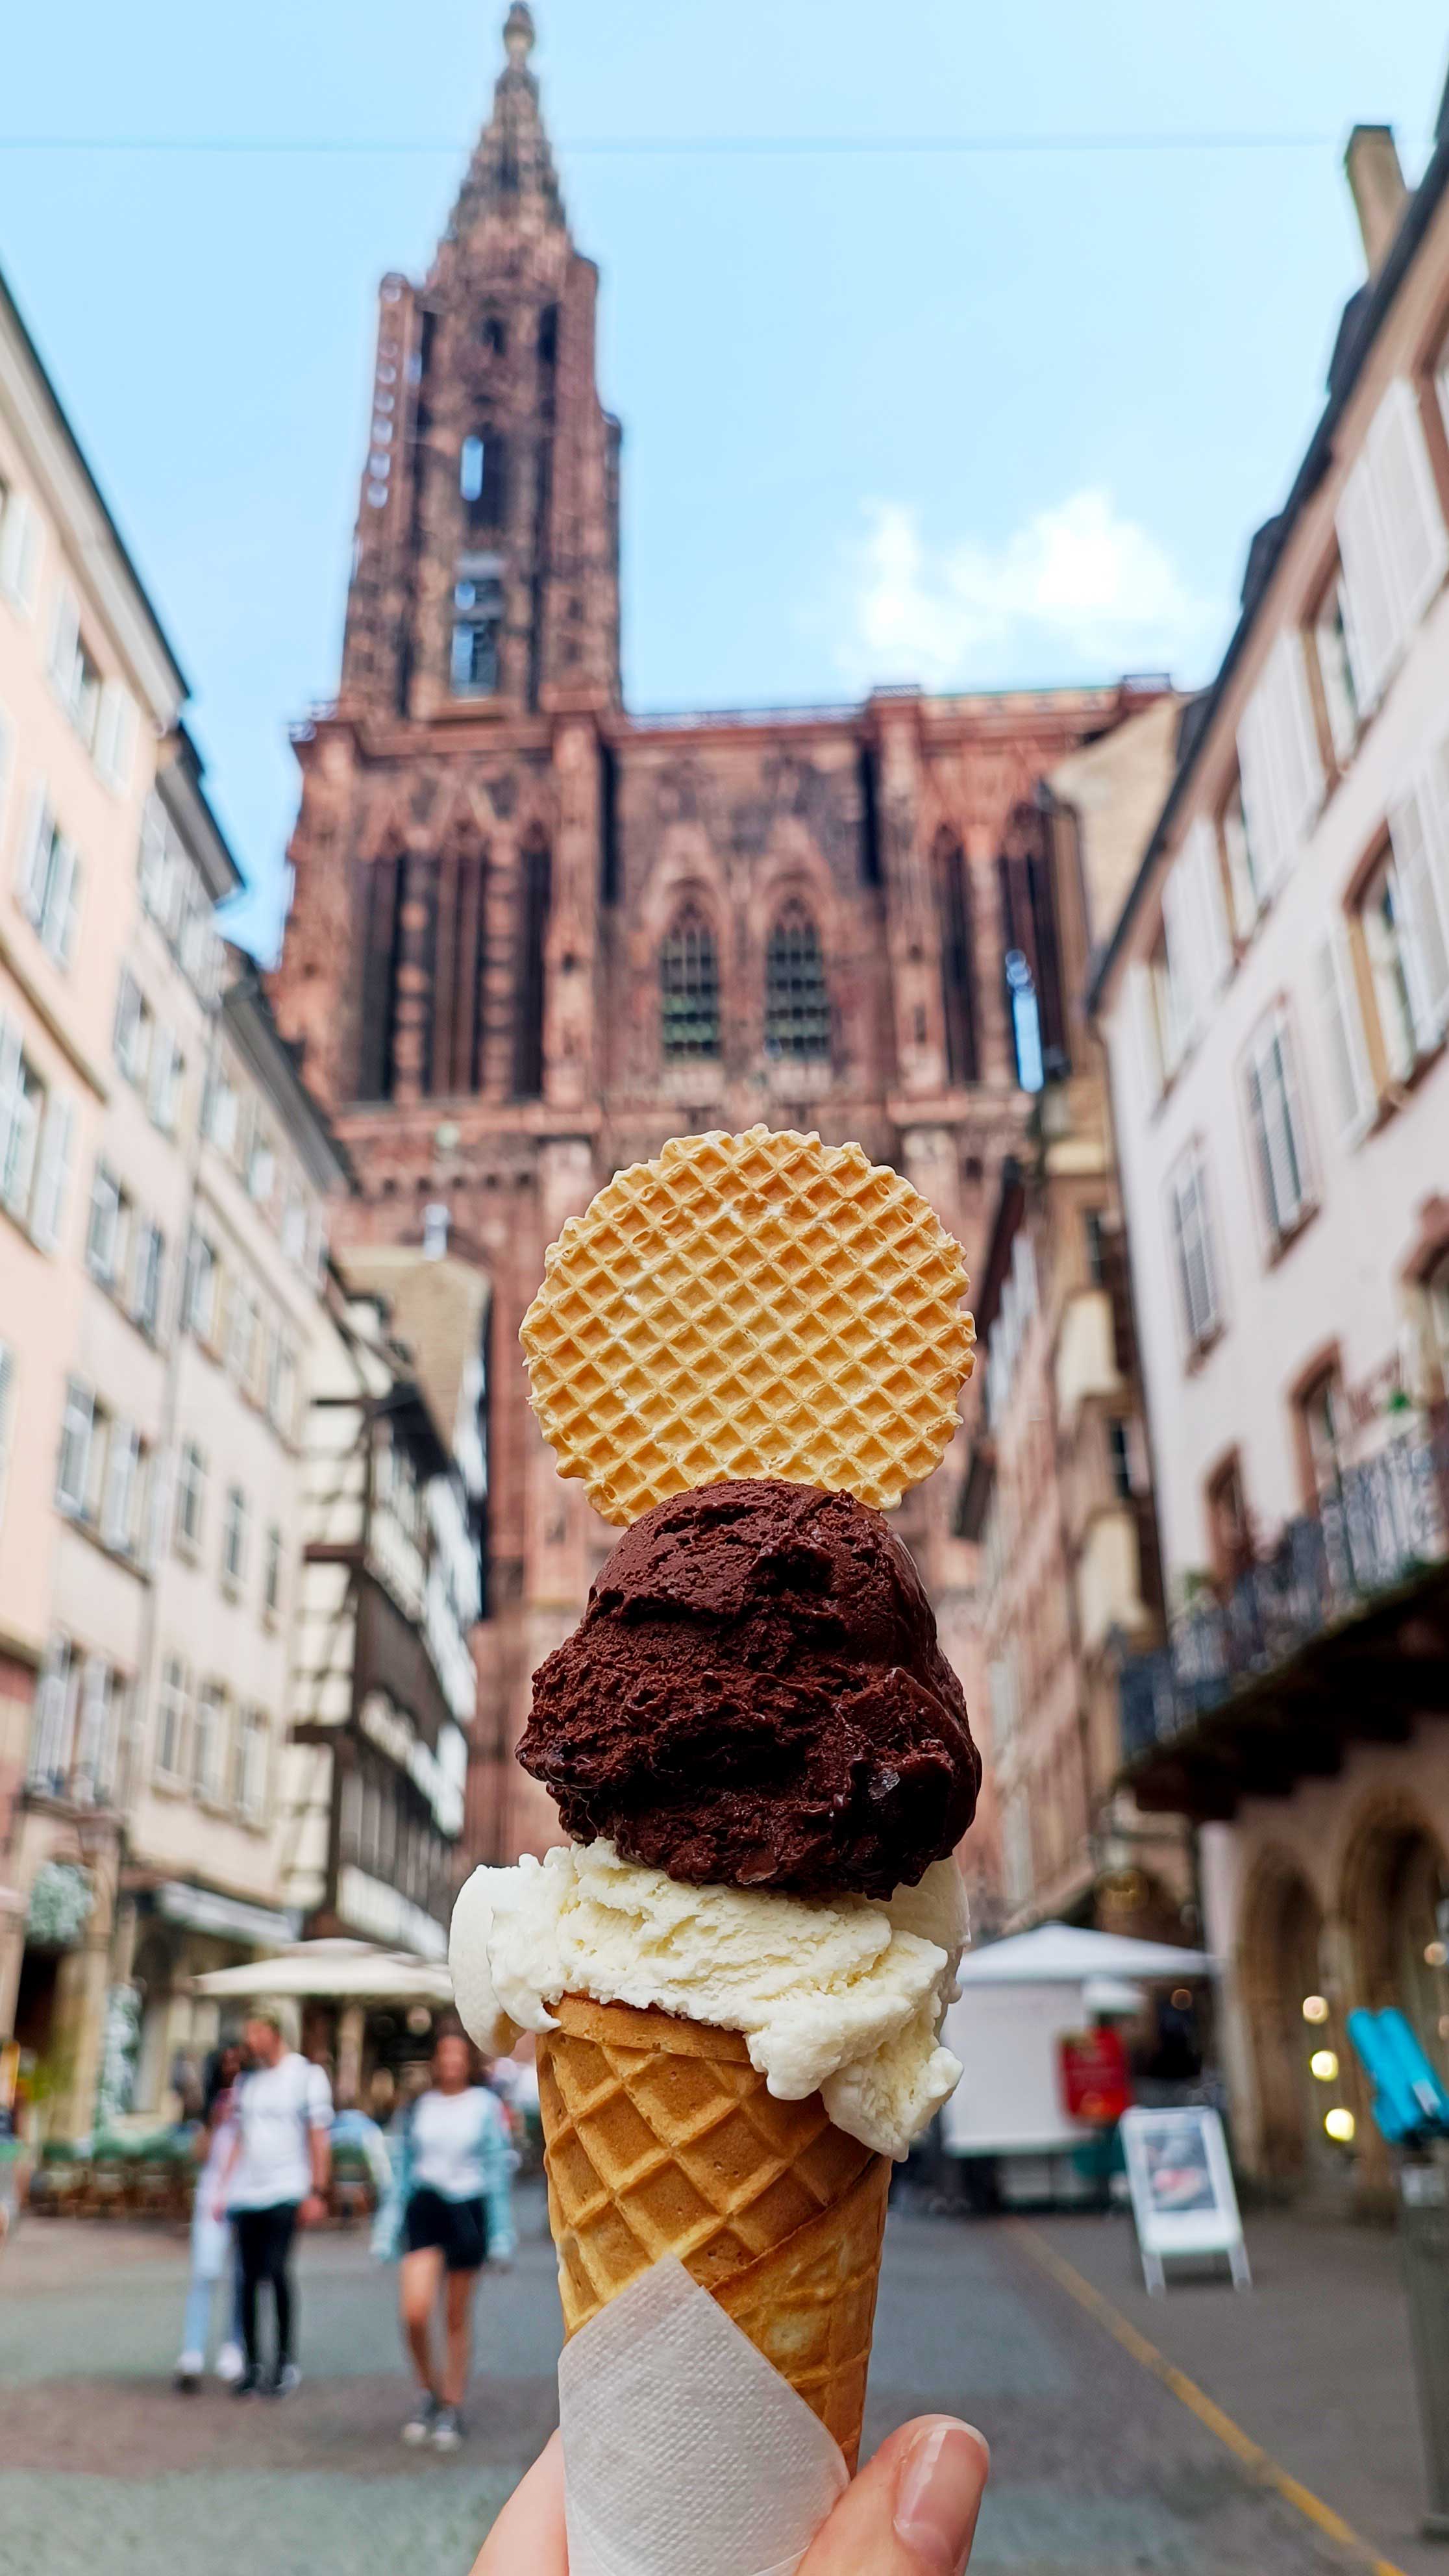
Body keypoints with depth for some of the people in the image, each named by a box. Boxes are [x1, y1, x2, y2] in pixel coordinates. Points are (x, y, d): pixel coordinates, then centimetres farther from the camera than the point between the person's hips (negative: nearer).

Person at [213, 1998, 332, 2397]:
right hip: (246, 2194, 5)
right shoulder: (248, 2082, 13)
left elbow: (319, 2139, -2)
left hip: (285, 2190, -5)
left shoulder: (307, 2076, -1)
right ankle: (252, 2364, 14)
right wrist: (223, 2189, 10)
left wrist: (317, 2192, -8)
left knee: (277, 2271, -12)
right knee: (249, 2277, 4)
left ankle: (285, 2360, 2)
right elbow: (240, 2140, 17)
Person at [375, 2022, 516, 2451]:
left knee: (457, 2319, 7)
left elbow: (500, 2169, 1)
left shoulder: (486, 2106, -1)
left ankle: (452, 2409, 25)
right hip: (425, 2209, 1)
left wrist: (501, 2234, -1)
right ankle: (428, 2391, 14)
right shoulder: (416, 2109, 5)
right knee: (414, 2311, -12)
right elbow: (400, 2170, 10)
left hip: (468, 2209, -1)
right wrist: (387, 2231, 9)